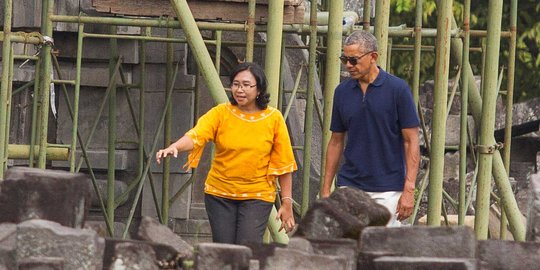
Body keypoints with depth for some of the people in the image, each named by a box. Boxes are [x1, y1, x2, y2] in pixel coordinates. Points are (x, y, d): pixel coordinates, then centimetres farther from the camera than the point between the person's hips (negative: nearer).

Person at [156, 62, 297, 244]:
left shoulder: (274, 118, -2)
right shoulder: (221, 113, -3)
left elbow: (284, 164, 1)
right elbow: (196, 135, -19)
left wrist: (287, 203, -1)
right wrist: (174, 147, -40)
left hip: (257, 196, -1)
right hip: (220, 193, 1)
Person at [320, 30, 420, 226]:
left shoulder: (397, 89, -5)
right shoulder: (342, 92, 7)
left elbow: (411, 141, -6)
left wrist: (409, 190, -13)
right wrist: (326, 189, 10)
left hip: (387, 190, -4)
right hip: (349, 186, 4)